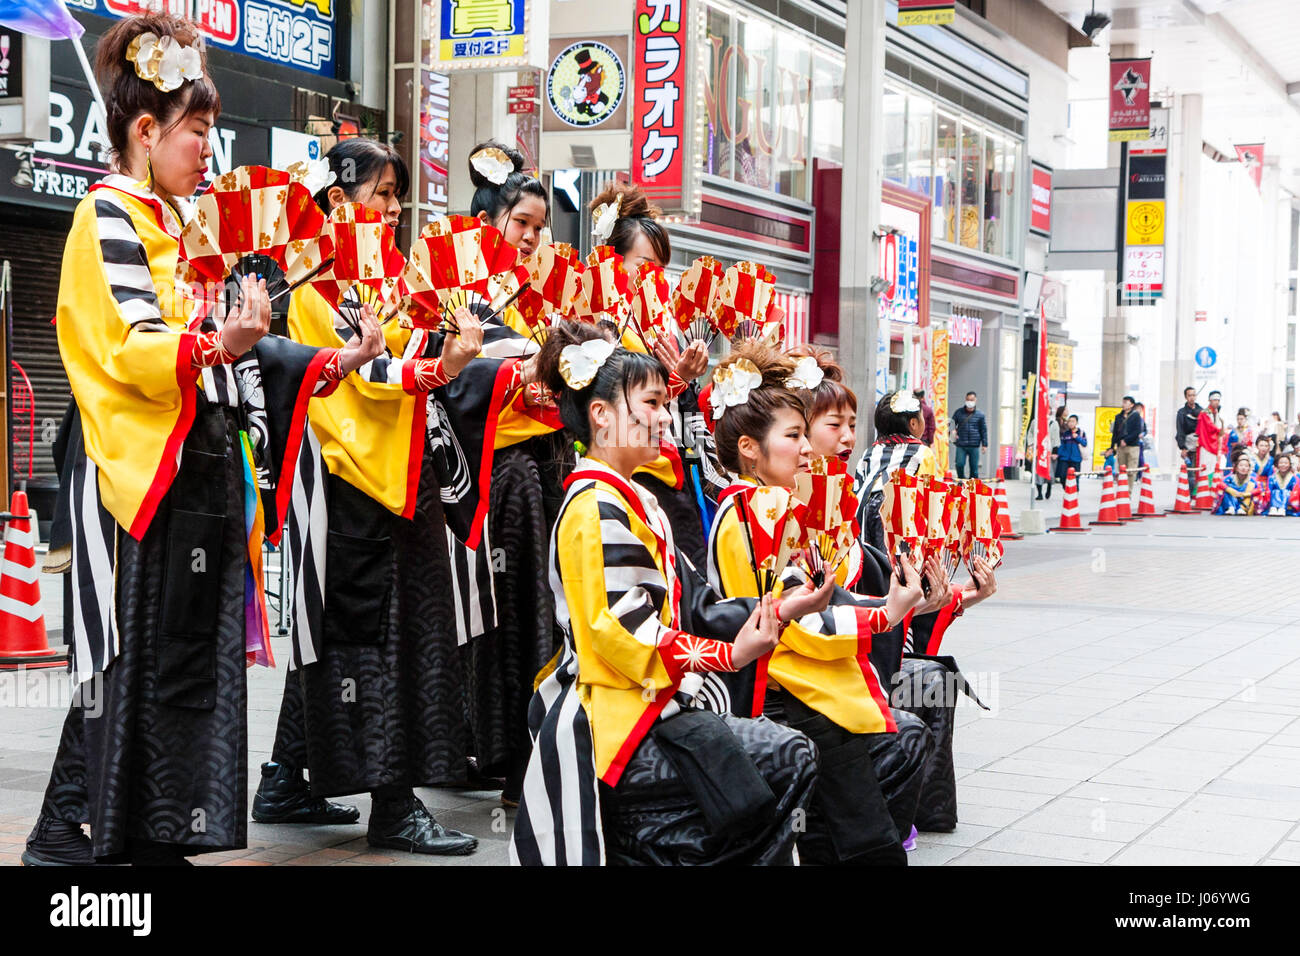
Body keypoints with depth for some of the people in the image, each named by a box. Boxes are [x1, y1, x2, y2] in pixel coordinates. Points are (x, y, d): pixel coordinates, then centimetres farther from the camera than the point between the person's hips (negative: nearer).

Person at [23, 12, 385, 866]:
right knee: (130, 662, -7)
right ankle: (66, 829, 1)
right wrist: (219, 346, -38)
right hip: (141, 471, -9)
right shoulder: (110, 218, -7)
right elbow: (134, 348, -20)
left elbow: (212, 348, 24)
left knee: (197, 660, 7)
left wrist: (334, 363, 16)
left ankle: (162, 835, 12)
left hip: (203, 469, 9)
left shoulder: (175, 225, 20)